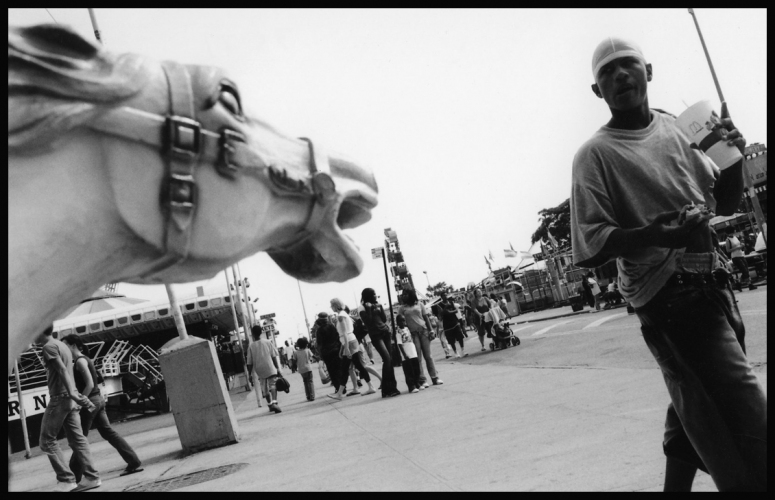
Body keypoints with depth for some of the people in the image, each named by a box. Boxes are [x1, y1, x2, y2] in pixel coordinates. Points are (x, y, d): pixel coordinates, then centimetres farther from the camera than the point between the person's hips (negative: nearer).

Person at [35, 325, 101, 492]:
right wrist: (80, 397, 22)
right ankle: (91, 477, 5)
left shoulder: (48, 347, -8)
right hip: (70, 399, 9)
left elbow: (62, 370, -20)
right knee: (77, 439, 7)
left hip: (60, 398, -9)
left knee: (47, 440, 0)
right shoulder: (62, 345, 20)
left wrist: (71, 392, -29)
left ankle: (66, 479, -3)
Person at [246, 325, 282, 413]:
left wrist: (250, 374, 10)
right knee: (273, 386, -3)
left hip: (260, 371, 2)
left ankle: (270, 404, 24)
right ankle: (274, 403, -23)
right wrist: (277, 368, 3)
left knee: (265, 389, 16)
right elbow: (274, 356, -2)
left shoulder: (251, 346, 0)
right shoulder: (268, 342, -2)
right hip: (270, 368, -2)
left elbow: (250, 362, 1)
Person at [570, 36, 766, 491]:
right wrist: (651, 234, -30)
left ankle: (676, 483, 37)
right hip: (669, 299, -7)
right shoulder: (596, 154, -8)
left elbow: (725, 203, 18)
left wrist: (733, 157, -2)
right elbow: (591, 246, -13)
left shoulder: (679, 127, 11)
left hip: (712, 286, 7)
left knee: (698, 412, 19)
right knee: (750, 426, -11)